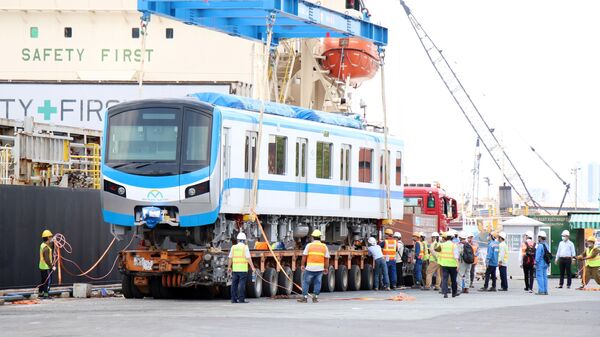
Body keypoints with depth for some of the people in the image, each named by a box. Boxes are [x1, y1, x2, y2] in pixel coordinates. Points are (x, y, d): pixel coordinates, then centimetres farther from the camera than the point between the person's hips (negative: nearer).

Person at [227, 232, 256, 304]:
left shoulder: (233, 247, 8)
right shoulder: (245, 247, -4)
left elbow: (230, 258, 9)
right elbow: (249, 258, -9)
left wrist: (229, 267, 19)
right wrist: (252, 268, -7)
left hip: (235, 269, 4)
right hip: (243, 269, -4)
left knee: (234, 284, 7)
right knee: (242, 284, -4)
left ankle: (233, 299, 7)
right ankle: (241, 299, -7)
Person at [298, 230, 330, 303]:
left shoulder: (309, 245, -2)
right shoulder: (324, 246, 4)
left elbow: (304, 256, -2)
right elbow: (327, 258, 4)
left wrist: (302, 265, 7)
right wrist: (326, 268, 11)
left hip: (310, 268, -2)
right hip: (320, 268, 2)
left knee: (306, 282, 9)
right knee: (317, 283, 11)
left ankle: (304, 297, 8)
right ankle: (315, 297, 8)